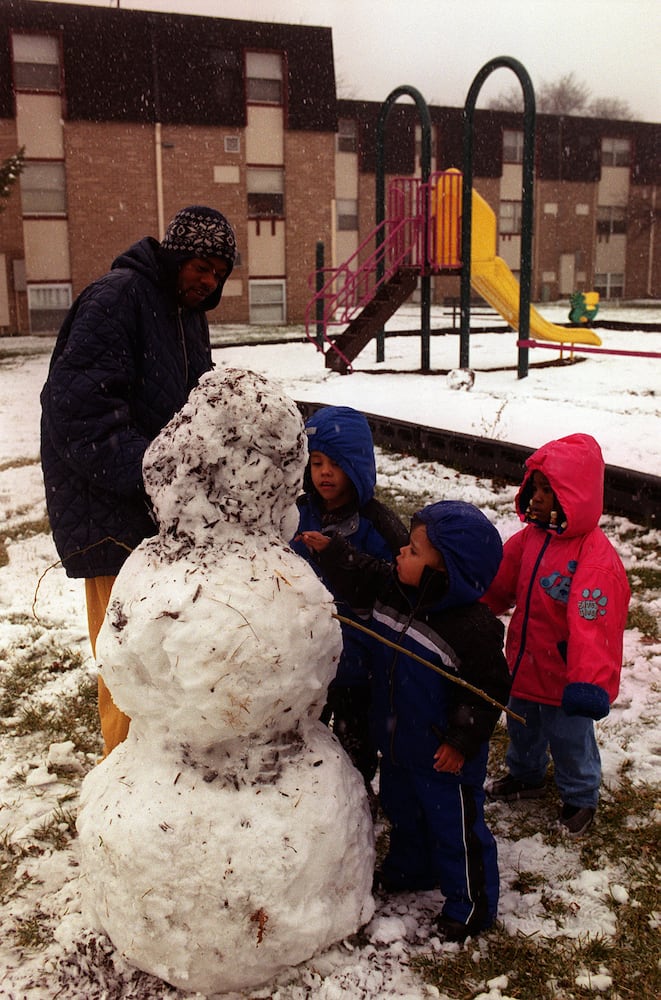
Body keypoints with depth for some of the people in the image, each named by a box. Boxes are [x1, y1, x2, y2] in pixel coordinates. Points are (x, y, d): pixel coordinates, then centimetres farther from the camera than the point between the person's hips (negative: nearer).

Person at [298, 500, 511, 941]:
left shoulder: (474, 627, -29)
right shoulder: (394, 591, -10)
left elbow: (488, 690, -21)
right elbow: (361, 579, 9)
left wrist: (462, 740, -17)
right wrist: (330, 550, 1)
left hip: (444, 754, -7)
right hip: (399, 740, 8)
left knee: (455, 823, 10)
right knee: (402, 809, 27)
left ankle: (472, 902, 31)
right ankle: (410, 868, 53)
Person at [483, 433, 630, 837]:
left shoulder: (596, 557, -28)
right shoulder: (531, 537, -4)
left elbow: (592, 625, -37)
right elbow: (497, 587, 5)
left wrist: (588, 682, -46)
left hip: (564, 678, -7)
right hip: (525, 666, 7)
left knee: (569, 741, 16)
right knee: (522, 730, 28)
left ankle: (581, 797, 43)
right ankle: (527, 776, 55)